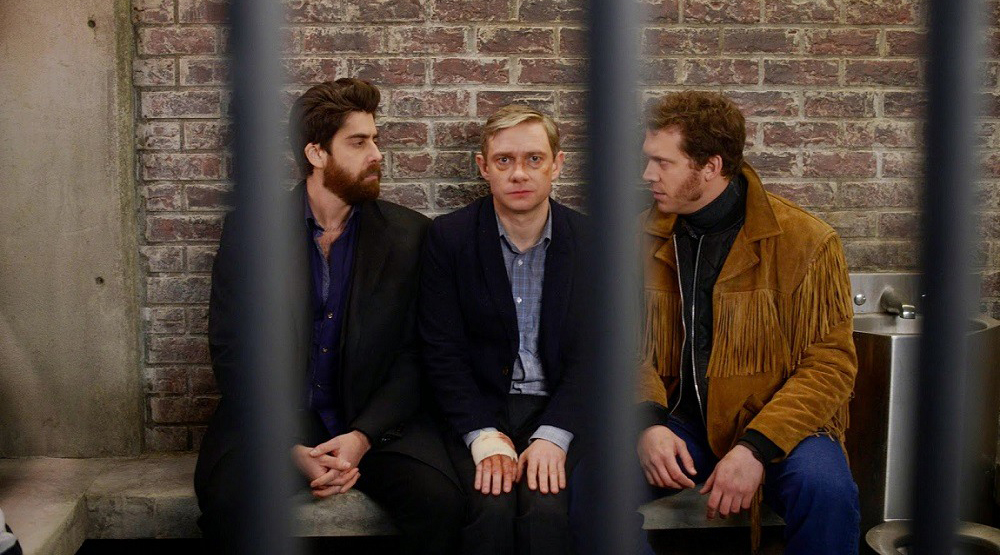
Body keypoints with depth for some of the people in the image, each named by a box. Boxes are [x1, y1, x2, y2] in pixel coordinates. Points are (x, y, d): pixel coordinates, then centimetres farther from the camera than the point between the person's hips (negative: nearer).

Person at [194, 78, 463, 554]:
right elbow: (229, 350, -1)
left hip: (375, 420, 1)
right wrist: (290, 447, -15)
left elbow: (414, 355, 2)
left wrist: (364, 435, -15)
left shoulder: (409, 234, 3)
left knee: (439, 498, -26)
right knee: (225, 498, -30)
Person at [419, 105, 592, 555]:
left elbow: (589, 352, -1)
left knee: (546, 509, -27)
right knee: (492, 509, -27)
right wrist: (485, 437, -16)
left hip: (559, 411, 1)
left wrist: (552, 436, -16)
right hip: (477, 409, 0)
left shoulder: (587, 239, 3)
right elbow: (442, 352, -3)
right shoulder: (448, 236, 1)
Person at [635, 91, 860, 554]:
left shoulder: (805, 241, -6)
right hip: (677, 422, 2)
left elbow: (830, 363, -8)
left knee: (825, 490, -33)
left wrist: (756, 447, -21)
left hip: (775, 422, -2)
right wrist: (647, 423, -14)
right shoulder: (645, 239, 6)